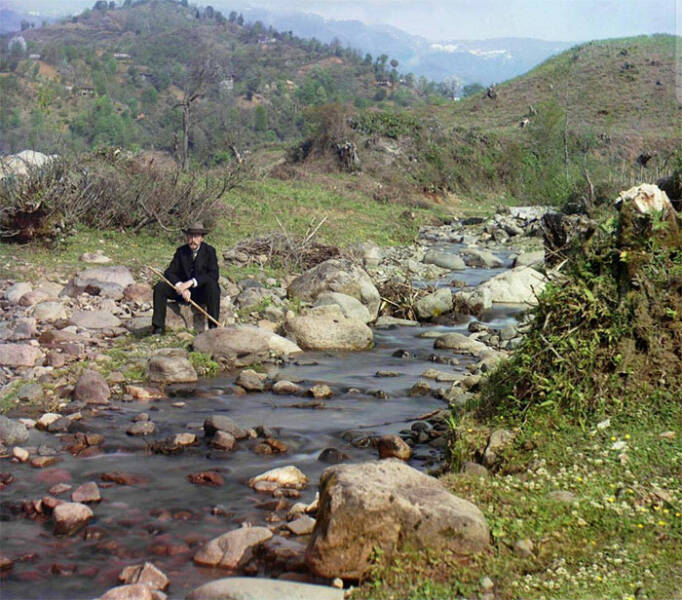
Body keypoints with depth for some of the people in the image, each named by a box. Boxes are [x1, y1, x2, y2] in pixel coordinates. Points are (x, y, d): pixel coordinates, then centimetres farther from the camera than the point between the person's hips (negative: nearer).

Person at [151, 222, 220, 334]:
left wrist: (191, 282, -29)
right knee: (159, 287, -18)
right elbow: (169, 272, -6)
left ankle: (213, 326, -34)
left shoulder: (209, 251, -5)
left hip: (202, 292, -3)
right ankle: (159, 326, -19)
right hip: (184, 291, 3)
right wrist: (181, 287, -26)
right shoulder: (181, 251, 3)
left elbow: (214, 275, -18)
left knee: (212, 284, -35)